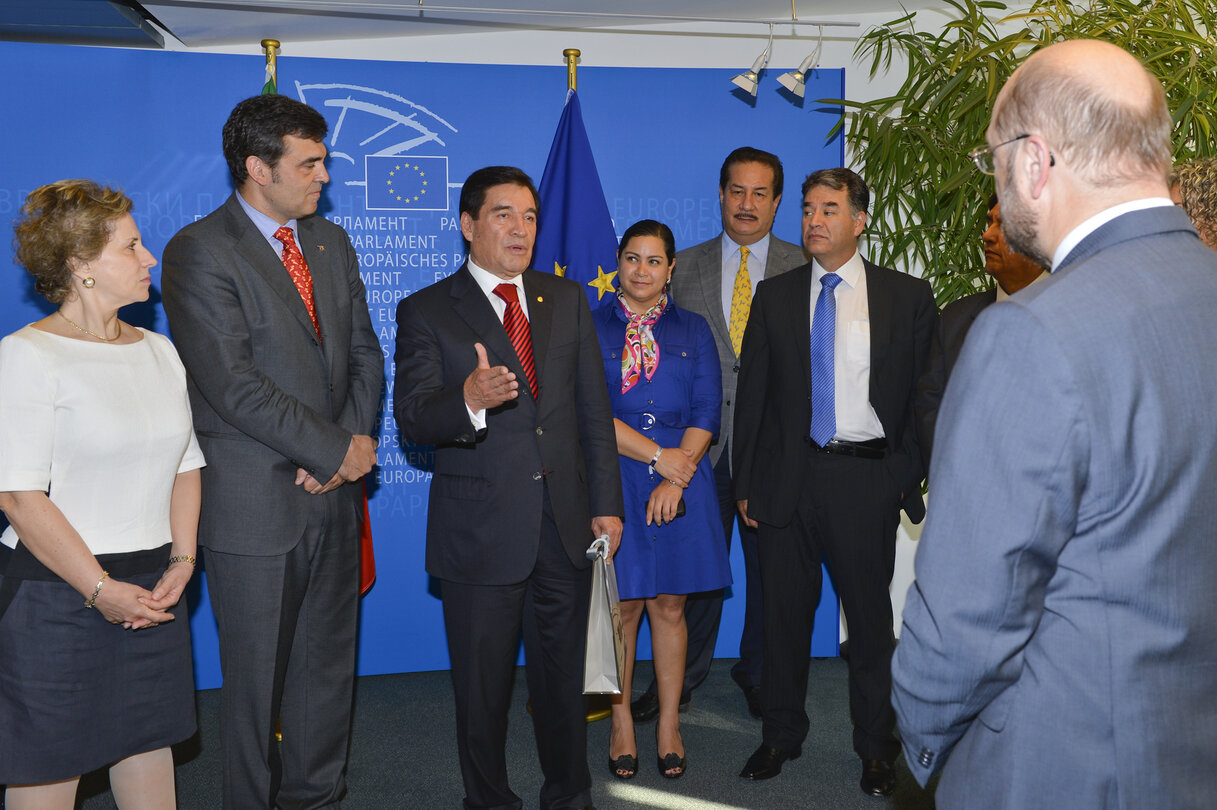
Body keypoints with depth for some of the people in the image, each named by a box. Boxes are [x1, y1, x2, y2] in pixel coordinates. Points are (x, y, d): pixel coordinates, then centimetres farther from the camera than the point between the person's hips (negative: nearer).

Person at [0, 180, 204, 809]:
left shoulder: (159, 351, 11)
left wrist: (181, 563, -1)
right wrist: (100, 589, -16)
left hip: (155, 591, 6)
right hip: (56, 598, -6)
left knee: (148, 746, 13)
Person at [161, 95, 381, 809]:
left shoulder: (332, 242, 11)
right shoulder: (199, 252, -11)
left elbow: (365, 353, 10)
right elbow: (234, 385, -18)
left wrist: (351, 444, -6)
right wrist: (337, 450, -14)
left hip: (334, 493, 6)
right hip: (255, 507, -6)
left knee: (329, 670, 16)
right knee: (256, 681, 8)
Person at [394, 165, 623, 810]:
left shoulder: (568, 300, 10)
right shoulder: (426, 312, -3)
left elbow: (594, 411, 10)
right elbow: (411, 418, -13)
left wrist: (606, 503, 6)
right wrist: (470, 400, -34)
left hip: (566, 525, 4)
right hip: (480, 532, -3)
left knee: (563, 675, 17)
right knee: (482, 684, 10)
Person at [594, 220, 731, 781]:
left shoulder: (693, 330, 11)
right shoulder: (590, 326, 4)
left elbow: (707, 412, 3)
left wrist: (676, 478, -10)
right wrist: (657, 456, -11)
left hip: (681, 477, 2)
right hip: (613, 477, -1)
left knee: (669, 605, 6)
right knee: (623, 605, 3)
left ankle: (669, 726, 18)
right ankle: (621, 725, 18)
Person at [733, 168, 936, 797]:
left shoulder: (907, 297, 2)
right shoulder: (774, 296, 8)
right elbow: (752, 393, 7)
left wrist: (913, 475, -6)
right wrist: (745, 481, 4)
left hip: (866, 478, -2)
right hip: (788, 477, 2)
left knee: (870, 615, 8)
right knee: (784, 611, 11)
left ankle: (875, 747, 26)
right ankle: (780, 735, 29)